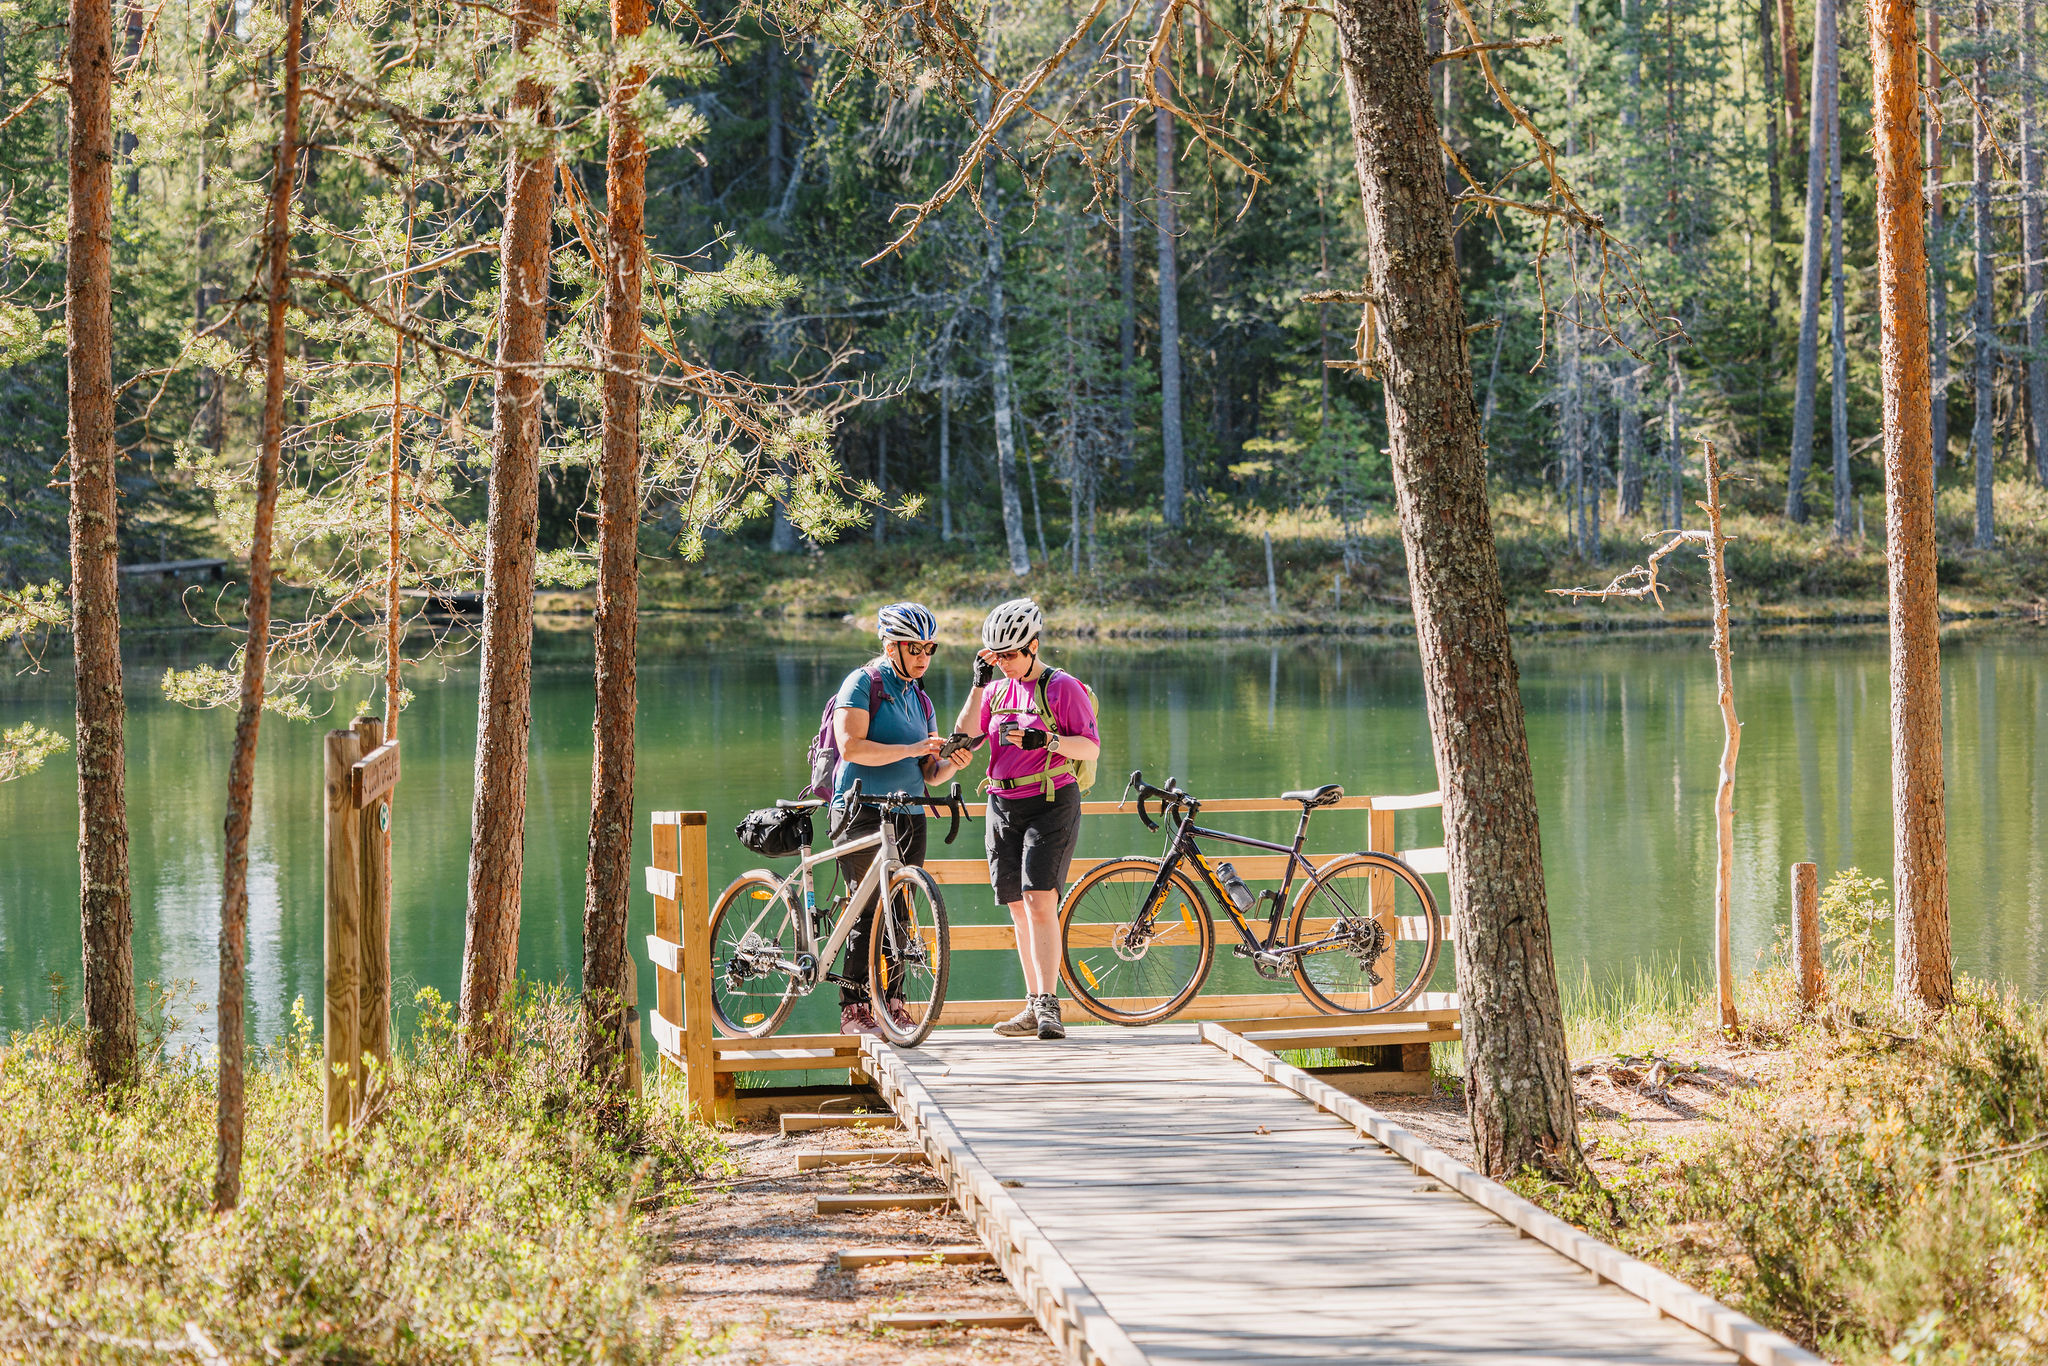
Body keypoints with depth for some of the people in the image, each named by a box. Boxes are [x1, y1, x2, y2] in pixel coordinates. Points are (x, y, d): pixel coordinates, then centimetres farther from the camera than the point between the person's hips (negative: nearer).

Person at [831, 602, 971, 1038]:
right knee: (869, 911, -10)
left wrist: (951, 765, -6)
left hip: (909, 817, 7)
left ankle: (893, 1003, 12)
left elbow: (928, 772, 16)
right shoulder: (863, 683, -4)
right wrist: (910, 749, -22)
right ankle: (854, 1008, -8)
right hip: (863, 811, -7)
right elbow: (852, 746, -16)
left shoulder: (921, 700, 18)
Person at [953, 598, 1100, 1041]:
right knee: (1019, 907, 7)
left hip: (1050, 802, -6)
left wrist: (1047, 741, -23)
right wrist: (979, 685, -4)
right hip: (1003, 805, 6)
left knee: (1040, 901, -17)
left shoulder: (1062, 686, -4)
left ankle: (1048, 1006, -20)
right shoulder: (998, 689, 14)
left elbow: (1091, 747, -7)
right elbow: (965, 737, 4)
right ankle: (1034, 1006, 12)